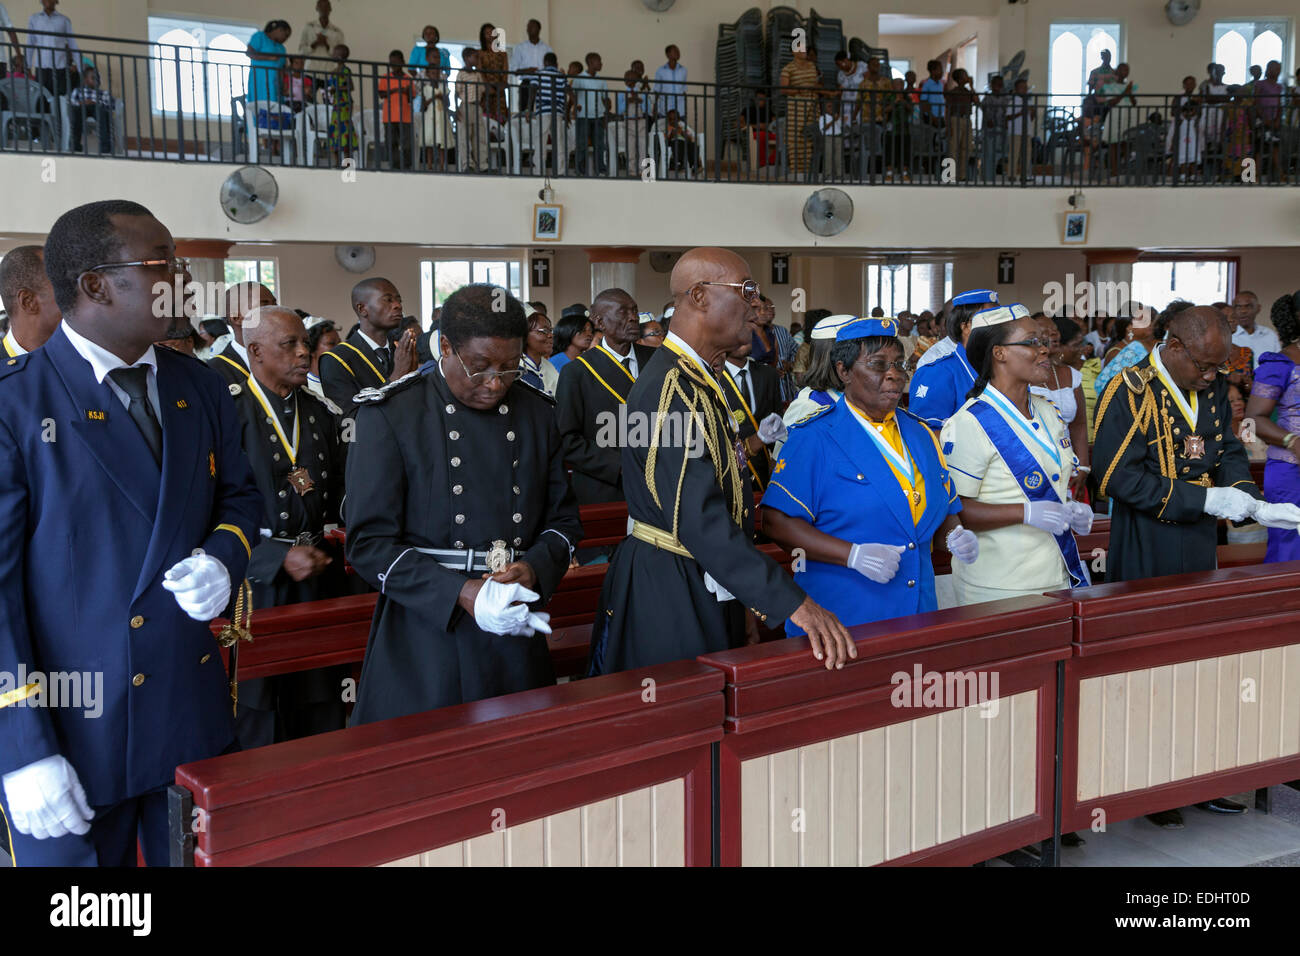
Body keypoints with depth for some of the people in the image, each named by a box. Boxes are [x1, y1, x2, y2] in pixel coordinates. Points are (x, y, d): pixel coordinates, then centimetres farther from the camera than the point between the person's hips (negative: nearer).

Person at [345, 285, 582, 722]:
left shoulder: (535, 412, 6)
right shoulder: (391, 415, -8)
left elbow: (564, 519, 11)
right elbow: (369, 542, -10)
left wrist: (535, 569, -11)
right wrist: (459, 593, -21)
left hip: (516, 635, 4)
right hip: (426, 639, -4)